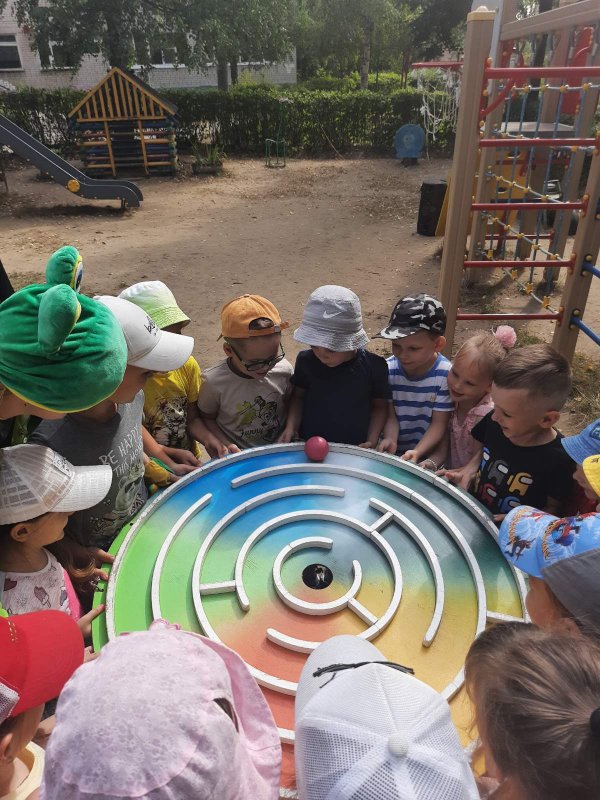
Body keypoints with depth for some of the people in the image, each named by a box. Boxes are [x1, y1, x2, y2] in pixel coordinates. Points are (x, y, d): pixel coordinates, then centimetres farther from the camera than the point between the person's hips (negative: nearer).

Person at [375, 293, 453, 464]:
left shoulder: (446, 375, -17)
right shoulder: (388, 370, -9)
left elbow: (439, 423, -13)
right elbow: (390, 414, -5)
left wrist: (417, 453, -25)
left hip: (427, 455, -2)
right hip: (393, 452, 3)